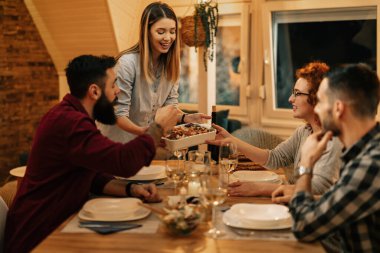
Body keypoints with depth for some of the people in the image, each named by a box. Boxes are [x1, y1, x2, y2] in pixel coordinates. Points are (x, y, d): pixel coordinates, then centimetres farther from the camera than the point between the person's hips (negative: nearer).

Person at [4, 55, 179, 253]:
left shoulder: (71, 115, 10)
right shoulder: (69, 122, -24)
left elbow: (95, 176, 11)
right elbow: (124, 161, -32)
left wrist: (130, 189, -7)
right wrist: (158, 126, -15)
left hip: (55, 225, 9)